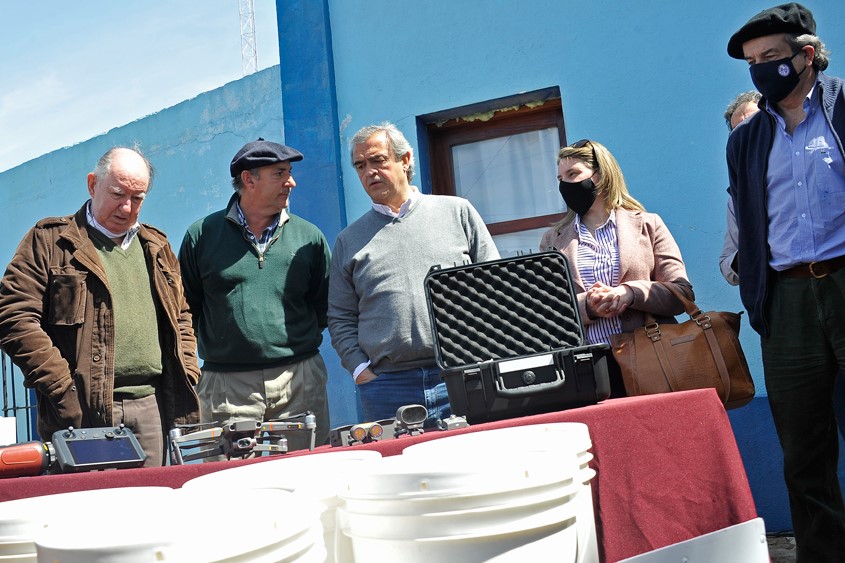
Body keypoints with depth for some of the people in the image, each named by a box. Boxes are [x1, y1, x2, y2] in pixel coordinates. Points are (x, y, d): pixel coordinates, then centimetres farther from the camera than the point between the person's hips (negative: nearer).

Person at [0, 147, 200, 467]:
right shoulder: (50, 240, 2)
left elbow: (181, 317, 25)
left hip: (153, 407, 5)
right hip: (82, 411, -4)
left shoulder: (156, 247, 19)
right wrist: (62, 388, -13)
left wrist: (186, 378, 10)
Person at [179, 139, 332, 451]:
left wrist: (300, 340, 6)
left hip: (300, 381, 2)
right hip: (226, 385, -1)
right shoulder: (202, 235, 4)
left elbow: (325, 303, 15)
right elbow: (184, 308, 9)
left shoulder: (309, 236, 7)